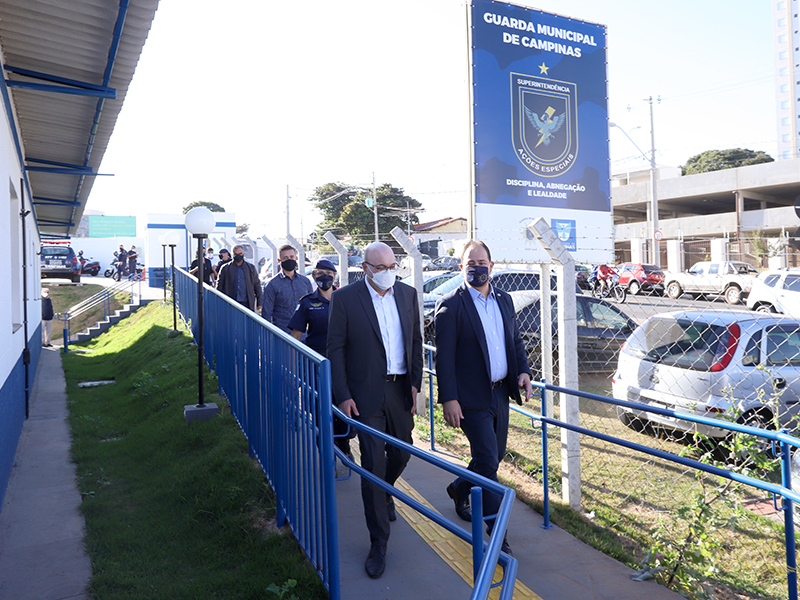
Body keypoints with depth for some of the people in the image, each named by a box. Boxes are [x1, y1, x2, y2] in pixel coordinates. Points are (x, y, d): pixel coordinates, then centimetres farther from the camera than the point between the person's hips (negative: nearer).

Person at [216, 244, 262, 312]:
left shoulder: (251, 268, 11)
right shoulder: (225, 268, 7)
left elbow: (257, 286, 12)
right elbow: (219, 287, 9)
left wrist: (259, 303, 7)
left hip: (247, 303, 1)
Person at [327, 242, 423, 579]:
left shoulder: (407, 294, 6)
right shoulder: (345, 298, -7)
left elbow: (416, 341, 11)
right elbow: (335, 349, -6)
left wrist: (415, 383, 4)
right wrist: (343, 396, -11)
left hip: (401, 390, 5)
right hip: (366, 393, -4)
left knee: (401, 454, 16)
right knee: (373, 463, -2)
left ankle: (384, 493, 50)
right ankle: (378, 541, 12)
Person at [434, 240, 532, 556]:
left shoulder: (504, 300, 10)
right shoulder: (451, 305, -11)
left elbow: (516, 341, 19)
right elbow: (444, 357, -14)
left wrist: (524, 371, 2)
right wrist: (449, 400, -18)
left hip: (500, 393, 7)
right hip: (472, 397, -7)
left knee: (494, 456, 17)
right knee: (487, 461, -4)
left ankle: (459, 489, 44)